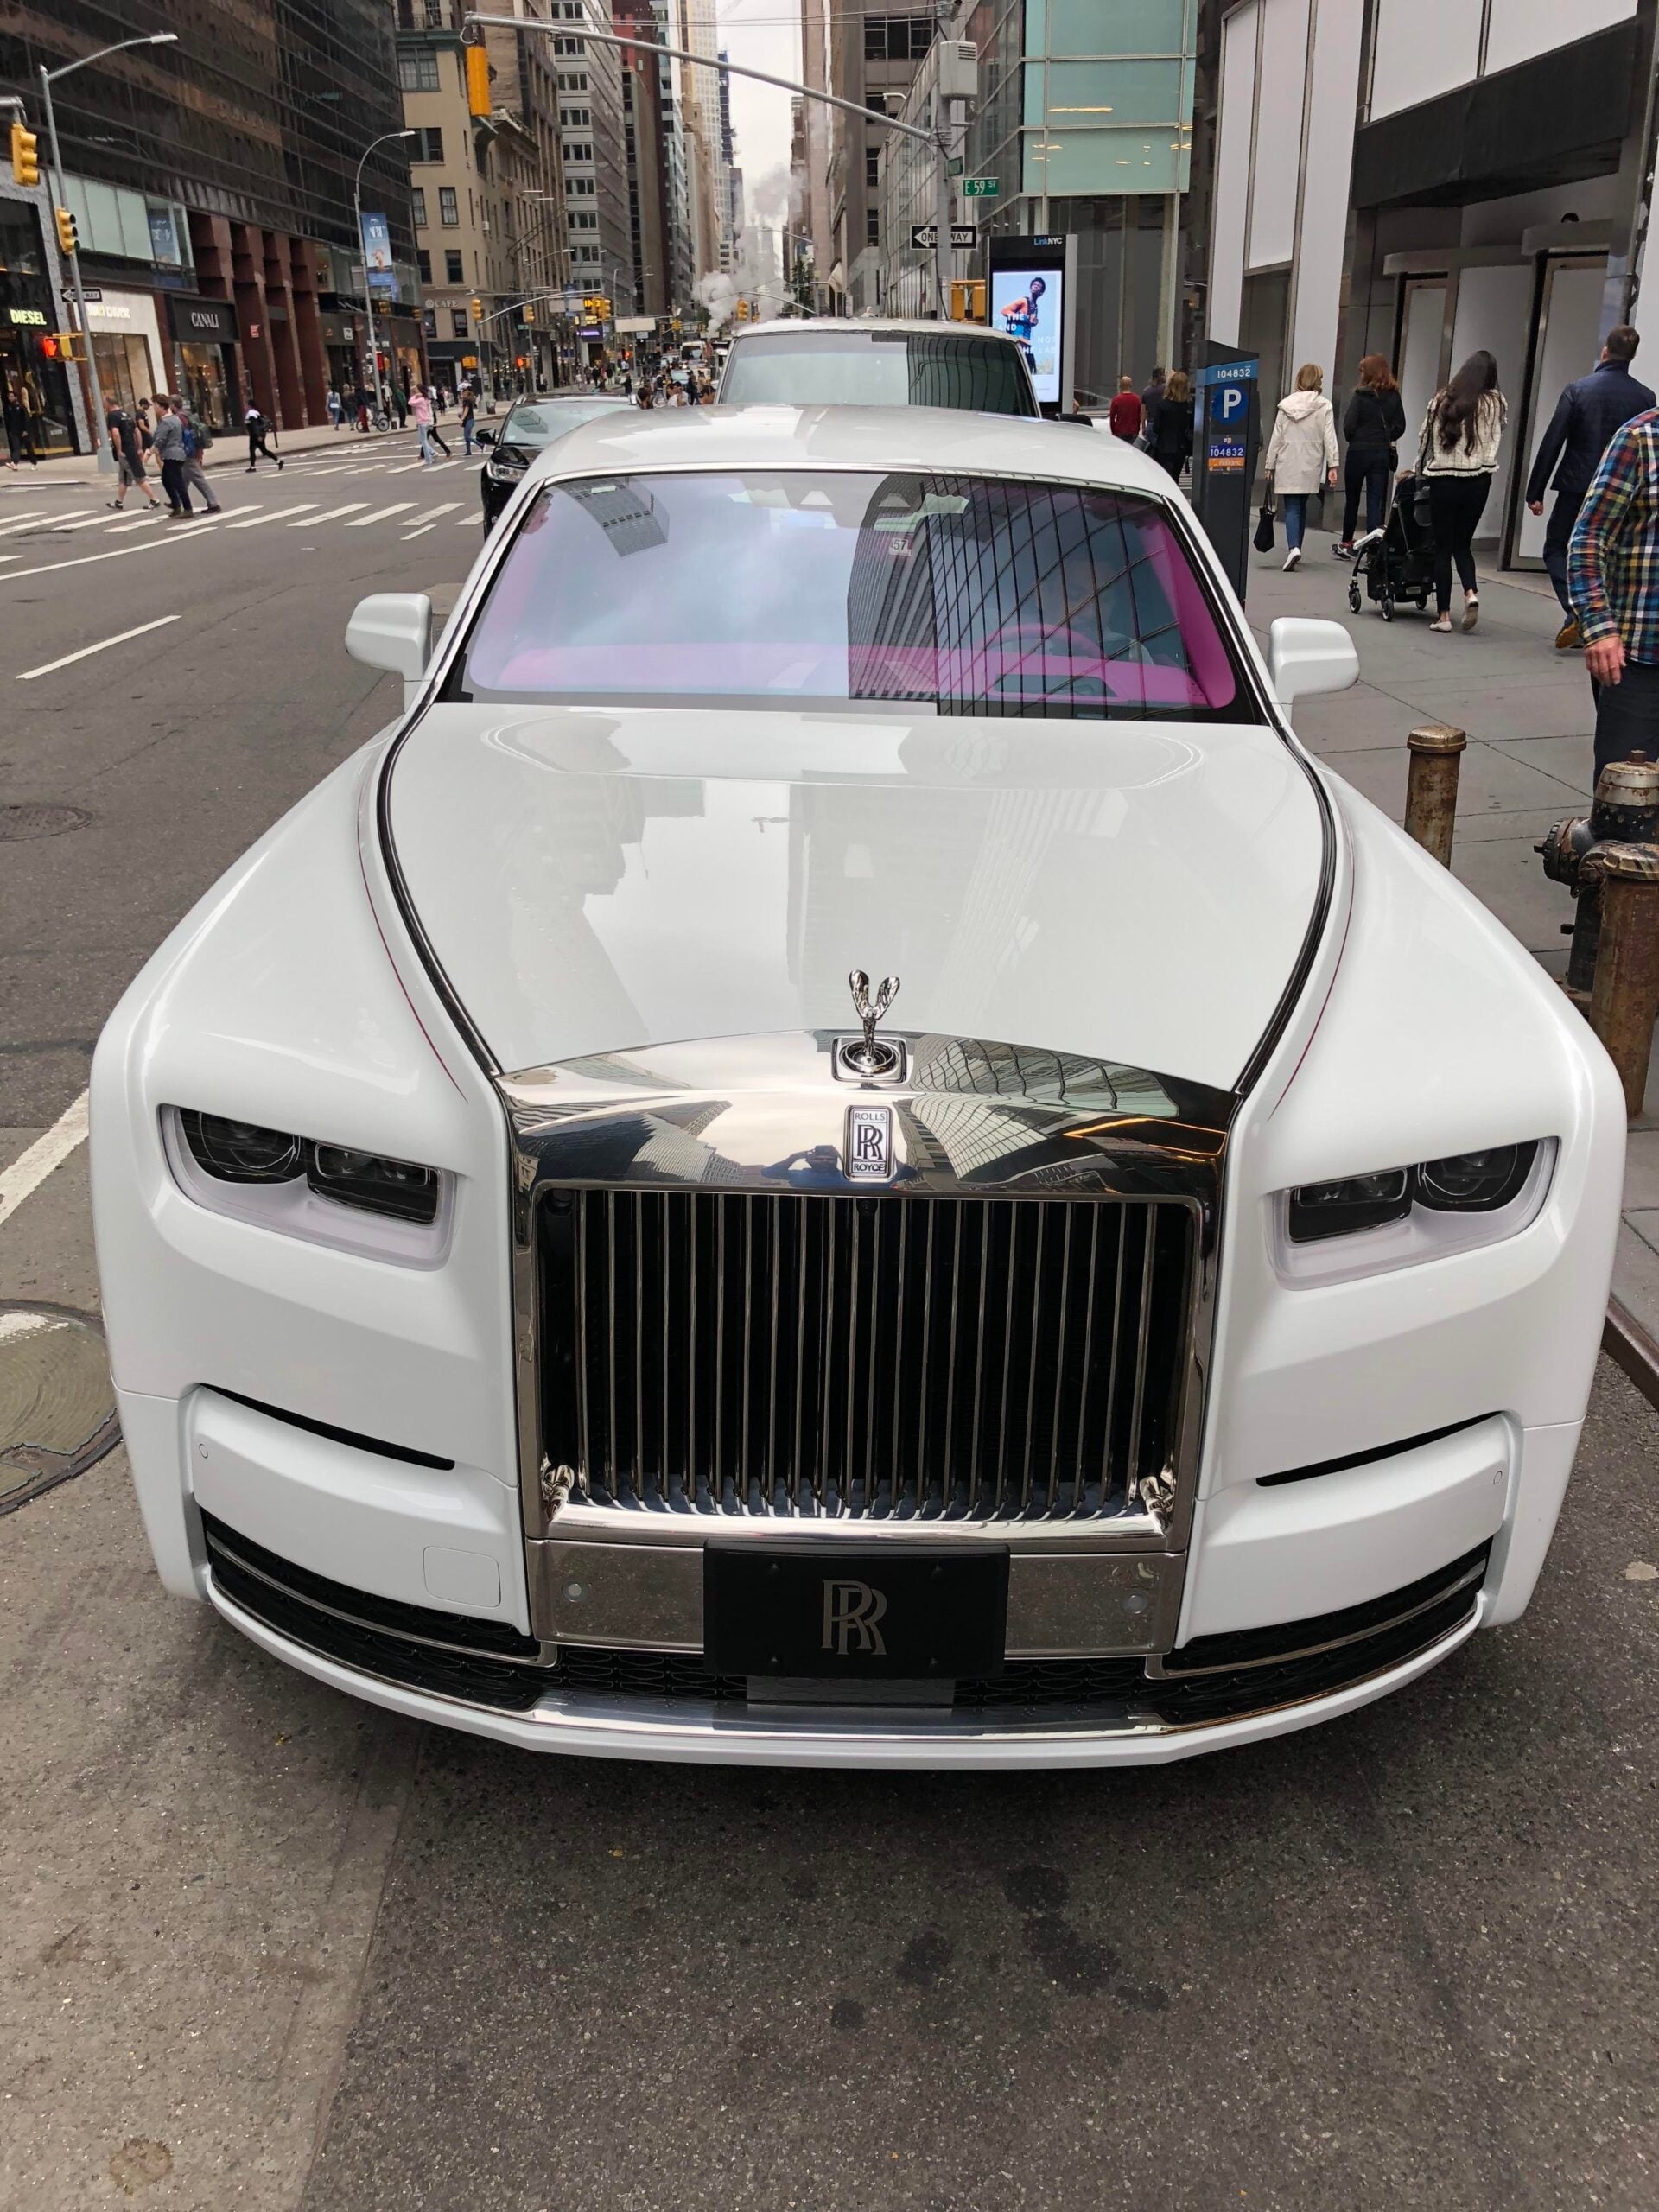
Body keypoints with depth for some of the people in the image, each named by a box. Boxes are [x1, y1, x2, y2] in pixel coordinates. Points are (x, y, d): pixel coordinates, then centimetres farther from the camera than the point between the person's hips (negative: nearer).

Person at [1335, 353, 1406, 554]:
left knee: (1352, 499, 12)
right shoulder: (1394, 397, 3)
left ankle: (1346, 543, 21)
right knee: (1375, 502, 3)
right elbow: (1400, 426, 4)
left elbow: (1348, 426, -13)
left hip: (1358, 452, -3)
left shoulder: (1361, 396, -10)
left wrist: (1352, 440, 6)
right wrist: (1385, 439, 14)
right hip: (1382, 453, 3)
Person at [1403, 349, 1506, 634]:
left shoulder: (1442, 399, 4)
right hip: (1477, 480, 1)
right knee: (1463, 543, 15)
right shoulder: (1496, 403, 2)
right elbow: (1494, 440, 1)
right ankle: (1471, 592, -9)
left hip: (1442, 479, -1)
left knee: (1443, 547, 5)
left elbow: (1426, 437, 10)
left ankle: (1443, 614, 2)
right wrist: (1481, 463, 14)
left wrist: (1419, 469, 24)